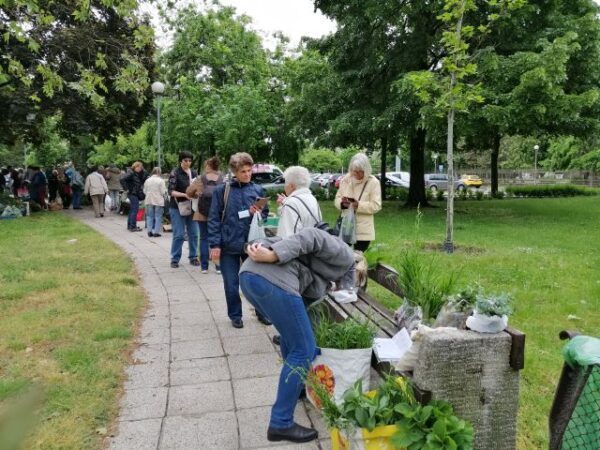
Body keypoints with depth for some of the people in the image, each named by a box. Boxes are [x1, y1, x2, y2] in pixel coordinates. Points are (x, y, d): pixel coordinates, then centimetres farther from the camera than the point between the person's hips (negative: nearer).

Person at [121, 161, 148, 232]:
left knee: (132, 210, 14)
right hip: (133, 194, -9)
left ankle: (129, 225, 22)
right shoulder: (131, 174, -12)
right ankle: (133, 227, -8)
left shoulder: (138, 174, 14)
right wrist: (126, 189, -19)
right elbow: (122, 180, -23)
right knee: (135, 209, -10)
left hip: (136, 194, 9)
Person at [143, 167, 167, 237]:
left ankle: (150, 231, 11)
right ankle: (156, 232, 1)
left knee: (150, 216, 12)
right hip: (158, 201, -4)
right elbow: (163, 192, -11)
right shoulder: (161, 180, -10)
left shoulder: (147, 180, 4)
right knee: (158, 217, 3)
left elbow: (144, 191, 8)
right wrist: (165, 195, 10)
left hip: (149, 201, 4)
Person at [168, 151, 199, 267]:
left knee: (193, 234, 6)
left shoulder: (194, 173, 10)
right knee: (179, 235, -4)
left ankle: (193, 257, 18)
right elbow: (171, 191, -11)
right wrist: (185, 195, -24)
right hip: (178, 208, -4)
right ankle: (175, 259, 8)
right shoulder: (175, 173, -5)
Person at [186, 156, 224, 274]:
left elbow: (188, 192, 3)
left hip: (203, 214, 0)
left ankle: (204, 266, 10)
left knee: (204, 239, 10)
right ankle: (219, 266, 9)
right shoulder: (222, 179, -5)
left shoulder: (200, 179, -3)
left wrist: (196, 196, 22)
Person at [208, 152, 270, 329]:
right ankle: (235, 315, 26)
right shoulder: (222, 190, -3)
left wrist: (258, 214, -12)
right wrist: (214, 244, -9)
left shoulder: (258, 190, 3)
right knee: (231, 284, 8)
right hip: (229, 245, -1)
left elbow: (266, 215, 11)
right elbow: (213, 219, -3)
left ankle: (262, 312, 30)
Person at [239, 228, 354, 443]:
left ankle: (296, 387, 47)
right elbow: (309, 237, -4)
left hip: (249, 273, 10)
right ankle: (281, 424, 11)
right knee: (303, 350, 4)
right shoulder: (345, 256, 11)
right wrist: (272, 256, -14)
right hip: (272, 279, -10)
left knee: (292, 335, 29)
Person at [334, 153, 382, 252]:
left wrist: (359, 205, -25)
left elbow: (376, 205, -11)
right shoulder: (345, 180, 5)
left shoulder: (373, 182, -7)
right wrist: (342, 203, -15)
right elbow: (337, 199, 8)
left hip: (363, 230, -3)